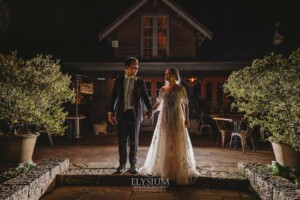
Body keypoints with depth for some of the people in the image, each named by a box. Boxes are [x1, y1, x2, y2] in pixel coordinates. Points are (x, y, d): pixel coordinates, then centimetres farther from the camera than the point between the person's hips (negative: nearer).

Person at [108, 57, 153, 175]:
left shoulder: (140, 82, 5)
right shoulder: (118, 81, 6)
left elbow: (145, 97, 0)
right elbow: (113, 98, 7)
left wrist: (150, 109, -16)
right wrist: (110, 113, 2)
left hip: (135, 114, 0)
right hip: (121, 114, 0)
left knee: (134, 141, 6)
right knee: (122, 141, 6)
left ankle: (133, 165, 19)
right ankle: (122, 164, 17)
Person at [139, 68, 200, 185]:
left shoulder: (181, 89, -2)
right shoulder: (163, 89, 7)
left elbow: (186, 105, -2)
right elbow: (159, 103, 12)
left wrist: (186, 119, -10)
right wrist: (152, 111, -4)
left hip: (177, 118, -3)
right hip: (164, 118, 3)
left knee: (178, 144, -1)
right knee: (163, 143, 6)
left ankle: (180, 170, 10)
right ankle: (164, 168, 18)